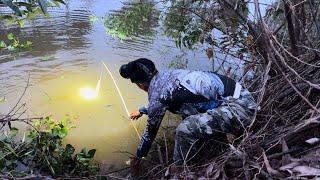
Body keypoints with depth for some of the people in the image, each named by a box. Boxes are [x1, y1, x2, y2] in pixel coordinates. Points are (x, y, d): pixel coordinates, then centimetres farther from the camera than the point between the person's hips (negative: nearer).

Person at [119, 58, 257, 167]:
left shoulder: (157, 92, -15)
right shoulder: (165, 74, 9)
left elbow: (151, 129, 0)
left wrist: (138, 157, 16)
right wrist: (142, 110, 47)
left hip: (239, 106, -10)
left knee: (185, 129, -22)